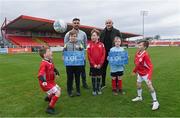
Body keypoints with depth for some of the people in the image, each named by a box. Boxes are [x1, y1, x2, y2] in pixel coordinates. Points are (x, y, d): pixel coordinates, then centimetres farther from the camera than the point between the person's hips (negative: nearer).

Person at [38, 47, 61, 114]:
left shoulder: (50, 62, 1)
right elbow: (40, 74, -37)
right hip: (46, 83, -10)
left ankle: (48, 98, 53)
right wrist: (43, 80, -54)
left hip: (51, 82, 10)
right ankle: (50, 108, -1)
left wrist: (55, 70, 11)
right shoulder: (44, 64, -28)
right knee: (58, 93, -16)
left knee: (59, 89, 26)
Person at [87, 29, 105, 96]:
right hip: (92, 65, -1)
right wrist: (94, 64, -12)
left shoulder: (101, 45, 0)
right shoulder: (90, 45, -3)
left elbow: (103, 55, -3)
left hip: (99, 65, 1)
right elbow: (89, 56, -6)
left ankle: (99, 89, 27)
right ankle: (94, 90, 22)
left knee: (99, 77, 12)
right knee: (93, 77, 9)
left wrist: (100, 64, -11)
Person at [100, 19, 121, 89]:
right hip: (105, 53, 3)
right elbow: (100, 42, 10)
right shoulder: (103, 32, 7)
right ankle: (103, 84, 25)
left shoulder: (116, 32, -1)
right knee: (103, 68, 9)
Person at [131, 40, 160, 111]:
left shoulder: (145, 55, -28)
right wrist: (135, 71, 18)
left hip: (146, 73, -7)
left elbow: (150, 66, -30)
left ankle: (155, 102, 11)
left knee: (150, 86, -5)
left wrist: (149, 77, -38)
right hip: (139, 73, 7)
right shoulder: (137, 53, -7)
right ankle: (139, 97, 40)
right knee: (138, 85, 17)